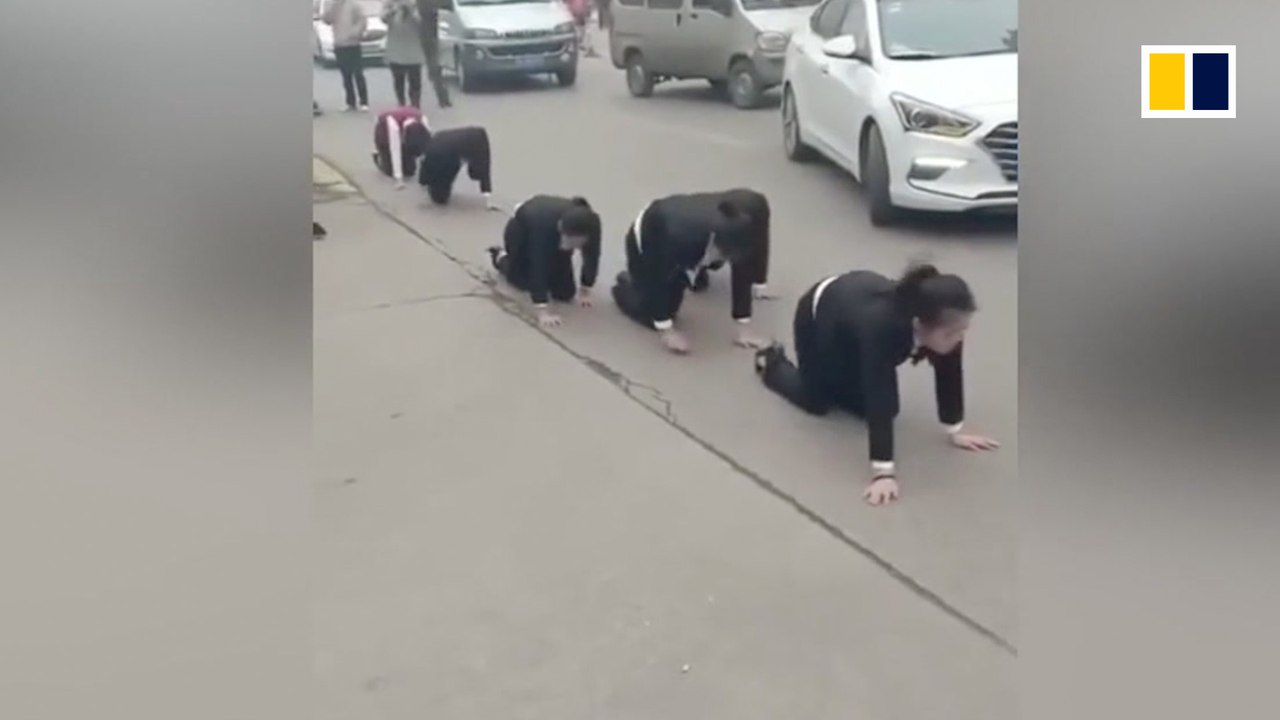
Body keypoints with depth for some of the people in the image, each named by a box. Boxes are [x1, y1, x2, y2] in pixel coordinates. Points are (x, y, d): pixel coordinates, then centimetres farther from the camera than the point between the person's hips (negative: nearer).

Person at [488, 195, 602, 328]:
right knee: (522, 281, 15)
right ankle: (500, 257, 44)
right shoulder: (545, 225, -47)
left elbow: (592, 256, -20)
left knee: (564, 293, -2)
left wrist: (585, 290, -15)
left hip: (555, 239, 3)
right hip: (522, 230, -3)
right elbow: (539, 265, -47)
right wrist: (543, 311, -51)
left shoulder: (592, 223, -37)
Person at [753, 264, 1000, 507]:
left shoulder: (945, 324, -32)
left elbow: (949, 373, -17)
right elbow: (880, 396, -49)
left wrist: (956, 432, -12)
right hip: (820, 314, -5)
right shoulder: (882, 325, -47)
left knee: (861, 405, 7)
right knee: (816, 403, 10)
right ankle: (772, 362, 36)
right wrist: (884, 472, -51)